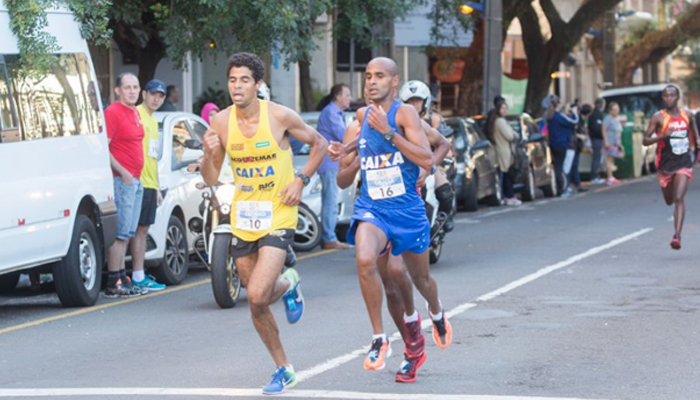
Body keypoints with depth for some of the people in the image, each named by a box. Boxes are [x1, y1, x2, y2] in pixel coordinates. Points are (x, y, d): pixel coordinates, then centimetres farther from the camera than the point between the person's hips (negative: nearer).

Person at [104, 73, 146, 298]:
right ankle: (114, 284, -9)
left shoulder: (135, 113, 17)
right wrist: (123, 173, -19)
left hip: (135, 180, 9)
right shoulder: (112, 112, -11)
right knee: (120, 232, -10)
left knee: (127, 233, 12)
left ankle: (122, 278, 18)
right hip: (121, 179, -9)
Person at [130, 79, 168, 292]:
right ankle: (138, 277, -10)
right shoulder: (136, 114, -8)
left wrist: (157, 188, 24)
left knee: (144, 229, 10)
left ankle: (140, 275, 13)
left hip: (150, 184, 9)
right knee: (139, 229, -9)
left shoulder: (153, 120, 21)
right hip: (140, 183, -9)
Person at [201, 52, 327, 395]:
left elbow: (319, 144, 4)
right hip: (242, 220, 4)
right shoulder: (220, 123, -3)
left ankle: (289, 284, 15)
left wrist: (301, 180, -7)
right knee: (257, 304, 9)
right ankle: (283, 369, 26)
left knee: (257, 295, -20)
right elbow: (210, 180, 2)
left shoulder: (279, 116, -11)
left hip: (277, 216, -4)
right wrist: (210, 153, -18)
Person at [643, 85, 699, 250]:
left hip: (684, 164, 0)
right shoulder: (658, 117, -7)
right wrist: (663, 136, -25)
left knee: (679, 199, -17)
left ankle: (677, 235, -23)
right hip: (665, 165, 0)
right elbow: (645, 140, -10)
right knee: (669, 200, 14)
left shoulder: (686, 115, 3)